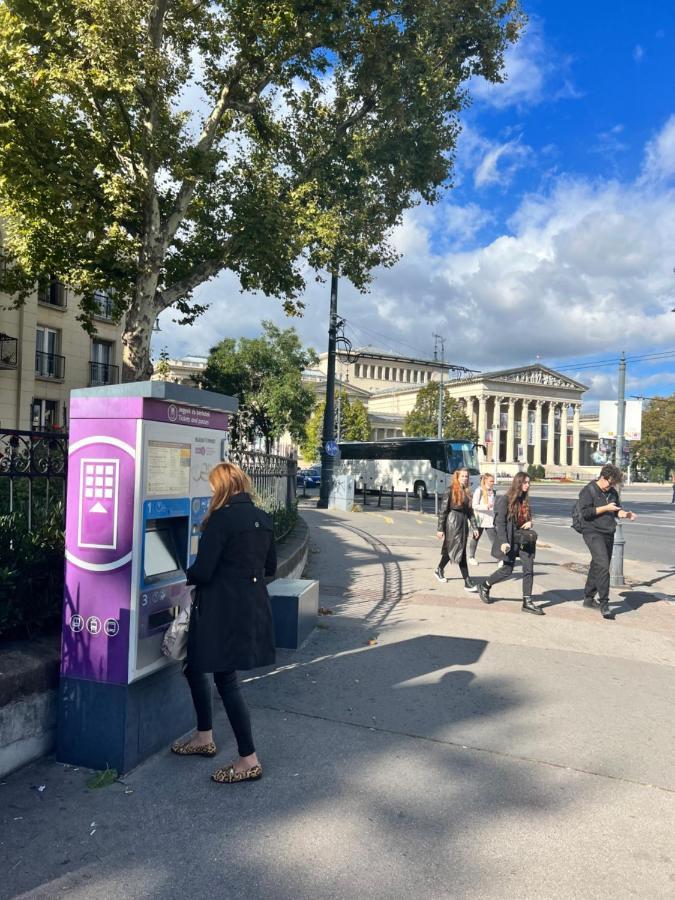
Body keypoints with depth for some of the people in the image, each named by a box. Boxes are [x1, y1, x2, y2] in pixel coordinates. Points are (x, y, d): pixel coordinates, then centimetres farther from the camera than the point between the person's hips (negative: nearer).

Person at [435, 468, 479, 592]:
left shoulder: (467, 492, 11)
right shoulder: (450, 490, -8)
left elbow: (470, 511, 13)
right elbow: (443, 510, -9)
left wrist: (474, 527, 7)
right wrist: (440, 529, -11)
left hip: (463, 522, 7)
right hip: (453, 522, -7)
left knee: (450, 549, 16)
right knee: (461, 552, -9)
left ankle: (439, 569, 37)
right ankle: (467, 582, -8)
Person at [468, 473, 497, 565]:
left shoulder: (492, 491, 9)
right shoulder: (479, 491, -9)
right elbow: (474, 506, -15)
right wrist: (486, 507, -26)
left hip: (489, 520, 4)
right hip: (479, 519, -4)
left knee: (493, 539, -5)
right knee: (475, 538, 11)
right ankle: (471, 557, 25)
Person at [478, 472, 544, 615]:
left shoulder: (525, 500, 10)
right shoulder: (505, 500, -10)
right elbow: (500, 522, -13)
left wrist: (529, 522, -1)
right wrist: (503, 541, -21)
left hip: (523, 539, 6)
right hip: (509, 540, -6)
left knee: (529, 568, -1)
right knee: (507, 570, -2)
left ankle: (527, 602, 6)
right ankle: (485, 586, 22)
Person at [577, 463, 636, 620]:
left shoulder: (613, 492, 14)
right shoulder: (588, 491, -8)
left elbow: (617, 510, 24)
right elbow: (585, 512, -16)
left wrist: (625, 514, 2)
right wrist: (605, 508, -16)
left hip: (608, 534, 8)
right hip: (593, 533, -8)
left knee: (597, 566, 14)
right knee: (603, 566, -17)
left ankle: (588, 598, 26)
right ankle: (604, 604, -13)